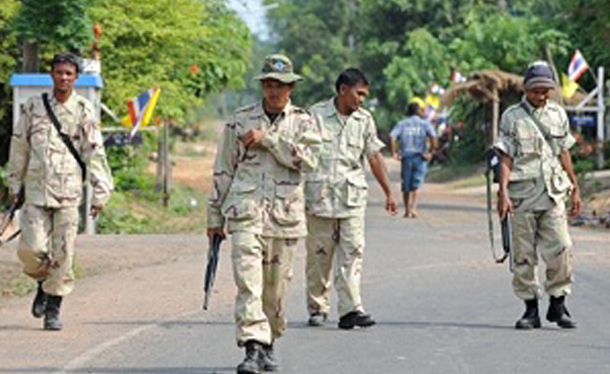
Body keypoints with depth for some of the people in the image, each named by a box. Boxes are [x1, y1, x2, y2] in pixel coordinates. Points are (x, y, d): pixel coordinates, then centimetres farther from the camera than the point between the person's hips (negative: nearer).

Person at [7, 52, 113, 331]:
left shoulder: (83, 110, 3)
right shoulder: (33, 107, 7)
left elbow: (95, 153, 3)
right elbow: (19, 146, 15)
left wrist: (99, 193, -3)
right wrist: (14, 184, 17)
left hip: (69, 191, -1)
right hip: (36, 189, 1)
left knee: (63, 253, -2)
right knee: (30, 248, -8)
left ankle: (54, 308, 11)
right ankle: (43, 282, 23)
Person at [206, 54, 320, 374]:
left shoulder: (302, 122, 8)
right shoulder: (241, 120, 8)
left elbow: (308, 160, -10)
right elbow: (223, 171, 12)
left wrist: (268, 138, -13)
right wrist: (215, 216, 11)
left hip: (285, 215, 1)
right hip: (245, 212, -1)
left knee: (276, 287, 8)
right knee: (248, 280, -16)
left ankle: (268, 346, 26)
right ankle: (252, 348, -22)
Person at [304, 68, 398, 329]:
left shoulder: (364, 120, 11)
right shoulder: (316, 115, 1)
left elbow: (375, 157, 17)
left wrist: (388, 193, 17)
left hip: (352, 198, 2)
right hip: (320, 196, -2)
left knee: (352, 252, -9)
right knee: (318, 254, 3)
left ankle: (350, 310, -13)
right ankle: (317, 308, 14)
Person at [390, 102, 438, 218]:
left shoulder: (401, 124, 8)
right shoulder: (424, 124, 3)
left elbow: (392, 137, -9)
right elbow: (433, 138, -12)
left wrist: (394, 153, -5)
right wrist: (430, 152, -4)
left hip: (406, 157, 2)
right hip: (420, 158, -1)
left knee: (406, 186, 12)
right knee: (416, 185, -1)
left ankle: (407, 210, 18)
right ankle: (413, 208, -19)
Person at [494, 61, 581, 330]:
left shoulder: (558, 114, 13)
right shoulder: (512, 117, 2)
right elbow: (506, 158, -1)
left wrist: (574, 188, 19)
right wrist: (503, 191, -11)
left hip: (553, 193, 2)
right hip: (523, 195, -2)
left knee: (561, 249, -8)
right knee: (524, 255, 1)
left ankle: (558, 305, 5)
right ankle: (531, 309, 10)